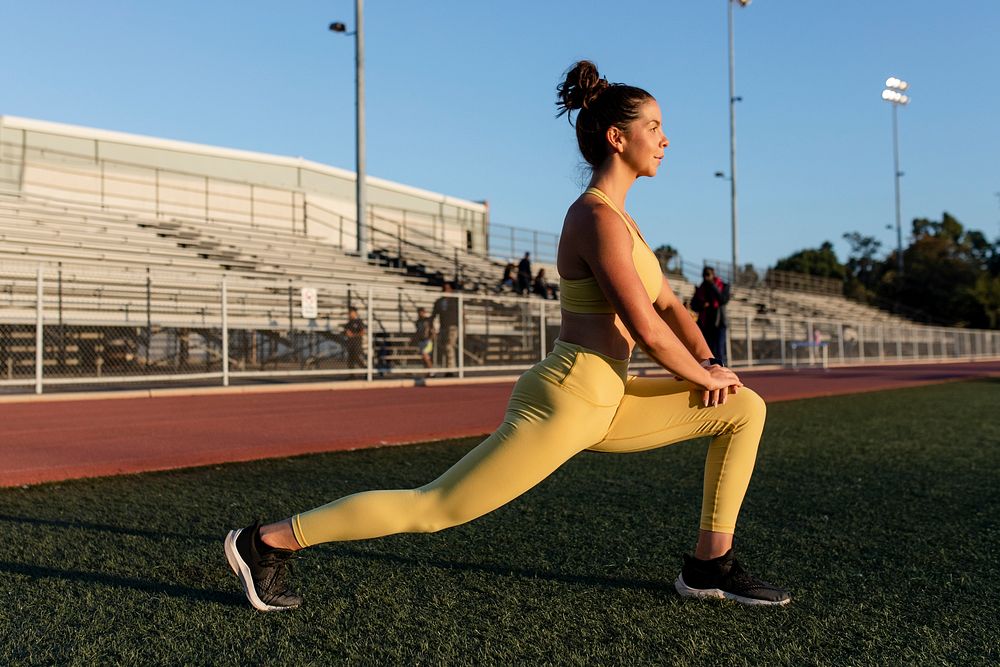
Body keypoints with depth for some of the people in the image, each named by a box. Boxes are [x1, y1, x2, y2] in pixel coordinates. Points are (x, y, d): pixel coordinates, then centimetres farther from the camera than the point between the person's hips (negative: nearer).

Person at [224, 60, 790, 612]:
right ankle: (267, 541, 9)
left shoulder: (615, 216, 15)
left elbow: (668, 305, 19)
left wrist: (708, 365, 3)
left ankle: (711, 565, 14)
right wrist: (704, 376, -5)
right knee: (434, 508, -4)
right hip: (565, 403, -10)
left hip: (597, 405, 10)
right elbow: (644, 327, -22)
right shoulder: (598, 219, -17)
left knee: (746, 409, 9)